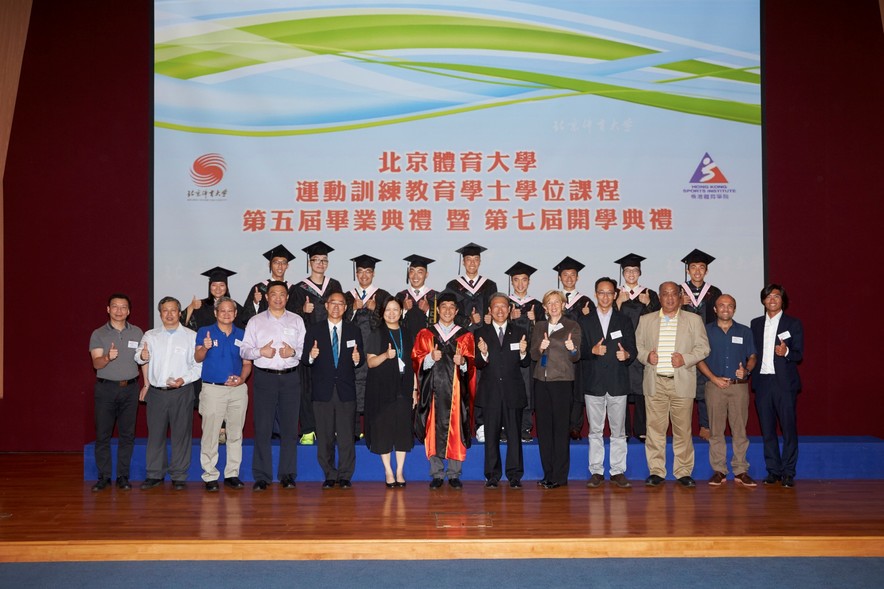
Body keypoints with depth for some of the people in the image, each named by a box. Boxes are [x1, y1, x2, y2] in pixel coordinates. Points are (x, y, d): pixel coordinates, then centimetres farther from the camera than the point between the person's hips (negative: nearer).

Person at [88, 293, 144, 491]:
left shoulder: (137, 333, 8)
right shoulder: (98, 334, 2)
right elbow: (96, 363, -8)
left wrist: (146, 384, 3)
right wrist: (107, 357, -29)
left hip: (130, 388, 1)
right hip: (105, 388, -1)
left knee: (127, 434, 3)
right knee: (102, 434, 0)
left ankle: (123, 476, 11)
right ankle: (104, 476, 8)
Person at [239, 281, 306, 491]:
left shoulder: (297, 320, 11)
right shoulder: (255, 321, 9)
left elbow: (306, 348, 7)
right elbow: (244, 350, 4)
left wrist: (294, 352, -12)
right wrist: (260, 352, -13)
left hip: (290, 377, 1)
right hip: (264, 377, -1)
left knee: (290, 427, 2)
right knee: (262, 428, -2)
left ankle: (287, 474, 10)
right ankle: (261, 476, 4)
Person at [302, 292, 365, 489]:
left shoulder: (354, 331, 11)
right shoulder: (314, 330, 7)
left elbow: (360, 361, 10)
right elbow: (304, 359, 2)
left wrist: (357, 360, -13)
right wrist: (311, 356, -20)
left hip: (346, 391, 0)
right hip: (323, 391, 0)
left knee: (346, 435, -1)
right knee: (324, 436, 4)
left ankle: (345, 476, 8)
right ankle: (330, 475, 15)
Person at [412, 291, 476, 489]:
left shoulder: (465, 336, 10)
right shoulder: (425, 334, 11)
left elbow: (471, 365, 4)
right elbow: (416, 360, 4)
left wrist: (462, 361, -17)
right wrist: (431, 357, -15)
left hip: (456, 390, 0)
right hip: (432, 389, 0)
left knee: (455, 430, -2)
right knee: (433, 430, -1)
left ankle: (454, 474, 7)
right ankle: (437, 474, 8)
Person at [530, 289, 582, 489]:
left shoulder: (572, 327, 2)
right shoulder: (539, 327, 14)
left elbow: (575, 358, -1)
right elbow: (533, 356, 9)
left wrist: (572, 349, -24)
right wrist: (540, 348, -12)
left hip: (562, 382, -4)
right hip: (541, 381, 4)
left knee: (560, 428, -5)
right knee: (543, 427, 4)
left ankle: (560, 476, 1)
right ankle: (548, 474, 12)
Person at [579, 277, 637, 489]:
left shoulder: (624, 320, 10)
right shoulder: (585, 321, 8)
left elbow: (632, 349, 5)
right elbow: (580, 351, 3)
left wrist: (627, 355, -17)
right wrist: (592, 351, -16)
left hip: (618, 383, 0)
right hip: (594, 383, 0)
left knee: (618, 430, 3)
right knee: (595, 430, 5)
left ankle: (618, 471, 10)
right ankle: (596, 471, 12)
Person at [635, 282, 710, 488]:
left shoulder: (693, 320, 10)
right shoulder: (646, 320, 13)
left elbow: (703, 347, 6)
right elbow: (637, 345, 13)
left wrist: (685, 359, -9)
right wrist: (646, 355, -8)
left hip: (682, 382, -1)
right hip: (655, 382, 1)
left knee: (683, 429, 0)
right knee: (655, 428, 0)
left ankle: (683, 472, 9)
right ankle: (656, 471, 8)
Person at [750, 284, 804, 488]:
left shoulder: (793, 324, 5)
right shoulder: (756, 324, 15)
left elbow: (799, 355, 1)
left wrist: (786, 352, -19)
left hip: (784, 381, -3)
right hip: (762, 381, 3)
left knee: (788, 427, -4)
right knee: (767, 428, 5)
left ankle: (788, 472, 2)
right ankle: (773, 471, 13)